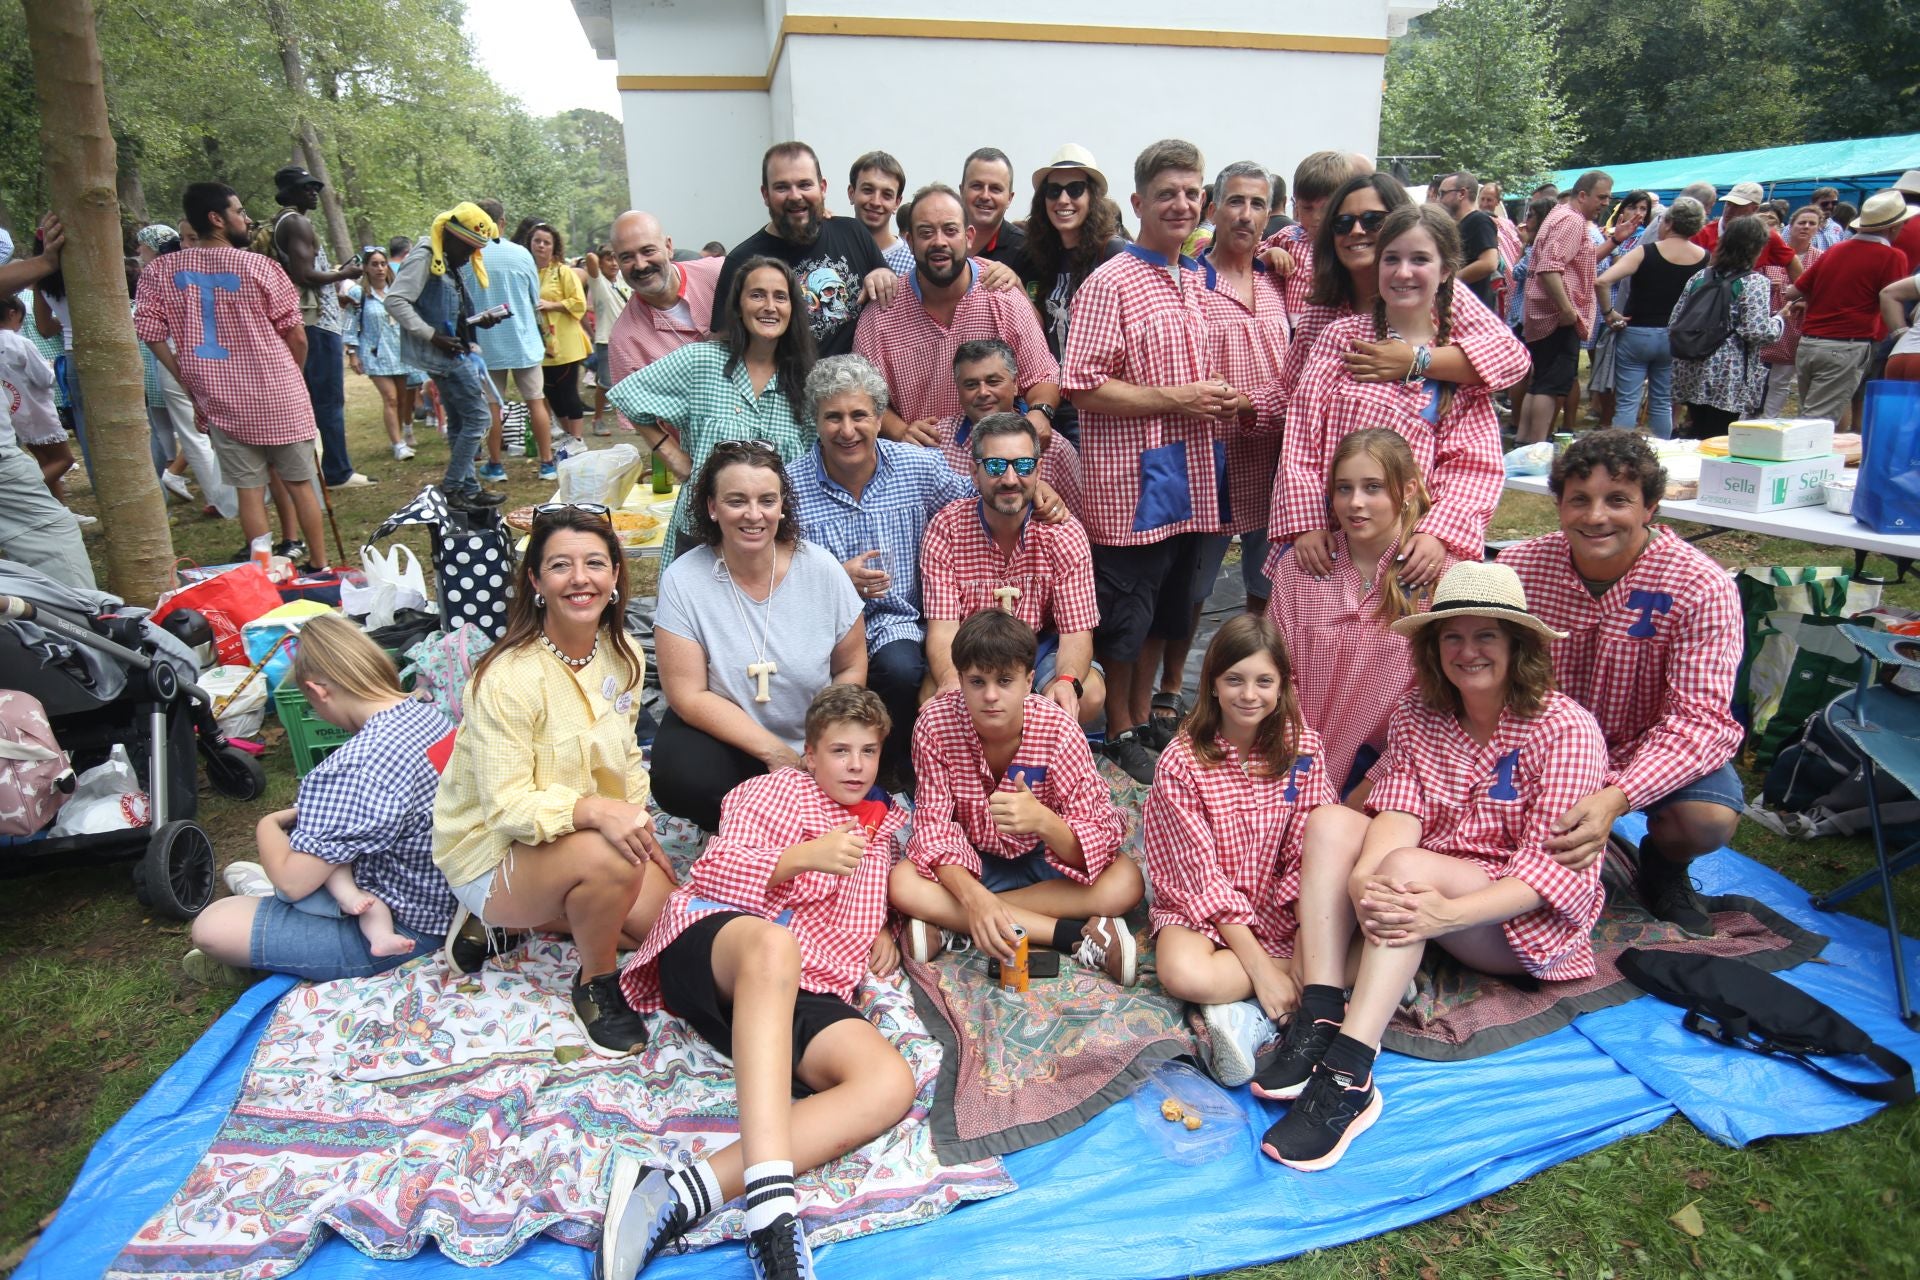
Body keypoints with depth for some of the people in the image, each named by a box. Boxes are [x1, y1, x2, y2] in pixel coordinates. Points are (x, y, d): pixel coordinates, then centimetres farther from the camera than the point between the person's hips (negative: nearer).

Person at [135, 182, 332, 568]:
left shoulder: (161, 271, 0)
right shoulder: (258, 266, -9)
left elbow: (151, 334, -2)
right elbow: (296, 336, -6)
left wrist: (190, 385, 7)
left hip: (221, 402, 2)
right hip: (279, 397, -2)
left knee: (249, 490, 8)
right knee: (300, 484, 9)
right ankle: (320, 567, 17)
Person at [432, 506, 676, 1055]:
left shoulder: (621, 654, -3)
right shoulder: (509, 678, -26)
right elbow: (506, 805, -27)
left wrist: (642, 830, -3)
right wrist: (595, 810, -42)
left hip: (591, 833, 8)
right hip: (494, 852, -7)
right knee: (609, 859, -35)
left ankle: (511, 921, 13)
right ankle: (596, 984, -5)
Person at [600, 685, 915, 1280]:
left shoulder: (885, 823, 29)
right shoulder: (777, 789, 14)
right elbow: (714, 872, 2)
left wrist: (881, 930, 19)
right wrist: (802, 857, -14)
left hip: (806, 987, 4)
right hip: (712, 941, -4)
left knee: (890, 1085, -29)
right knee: (773, 944, -44)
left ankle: (677, 1194, -43)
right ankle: (771, 1205, -54)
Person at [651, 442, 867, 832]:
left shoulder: (821, 567, -10)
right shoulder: (683, 580, -14)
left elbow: (851, 669, -1)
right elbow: (689, 695, -13)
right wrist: (774, 751, -20)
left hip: (813, 746, 1)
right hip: (723, 736, -1)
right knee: (678, 779, -32)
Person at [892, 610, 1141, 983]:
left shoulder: (1058, 730, -23)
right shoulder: (935, 724, -21)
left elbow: (1102, 837, -25)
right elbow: (933, 826, -20)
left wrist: (1043, 820, -49)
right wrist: (973, 896, -40)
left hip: (1040, 859, 0)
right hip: (970, 864, 0)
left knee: (1127, 881, -27)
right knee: (902, 885, -30)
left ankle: (953, 927, -25)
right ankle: (1076, 935, -27)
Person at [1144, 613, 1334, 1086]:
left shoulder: (1303, 750, -6)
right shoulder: (1181, 763, -15)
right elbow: (1202, 875, -16)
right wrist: (1260, 967, -20)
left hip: (1279, 915, 3)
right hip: (1201, 909, -3)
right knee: (1185, 975, -35)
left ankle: (1242, 1009, -17)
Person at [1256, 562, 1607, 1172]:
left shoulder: (1565, 729, -13)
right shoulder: (1417, 715, 2)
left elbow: (1552, 868, -20)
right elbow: (1397, 811, -11)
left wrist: (1447, 914, -36)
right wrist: (1362, 875, -34)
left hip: (1527, 921, -5)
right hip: (1430, 891, 5)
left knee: (1405, 866, -34)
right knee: (1328, 822, -19)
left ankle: (1348, 1078, -42)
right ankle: (1317, 1021, -31)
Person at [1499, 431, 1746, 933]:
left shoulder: (1702, 587, -22)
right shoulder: (1519, 565, -13)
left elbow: (1700, 718, -27)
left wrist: (1615, 798, -44)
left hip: (1648, 753, -1)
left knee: (1708, 819, -31)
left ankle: (1662, 866, 9)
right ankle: (1558, 849, 11)